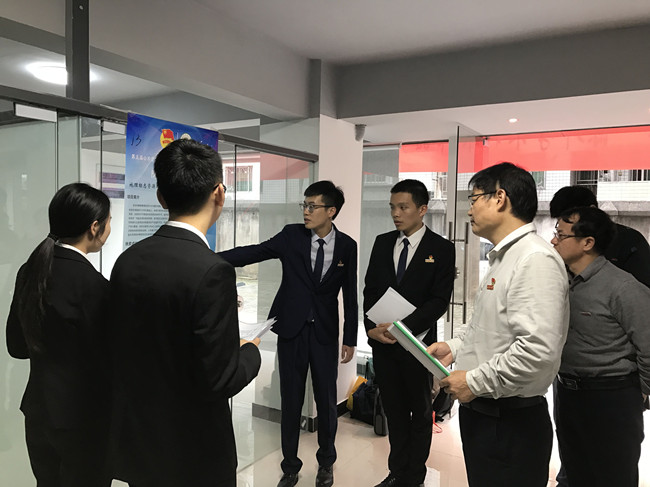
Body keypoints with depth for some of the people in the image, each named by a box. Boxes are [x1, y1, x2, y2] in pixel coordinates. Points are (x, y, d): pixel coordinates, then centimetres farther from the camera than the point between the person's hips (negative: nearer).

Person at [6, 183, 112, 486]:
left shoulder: (30, 271, -1)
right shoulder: (91, 283, -24)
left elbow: (17, 345, 7)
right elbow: (106, 359, -18)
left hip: (38, 410, 7)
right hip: (83, 416, -7)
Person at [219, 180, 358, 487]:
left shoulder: (347, 246, -2)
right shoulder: (292, 235, -4)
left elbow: (350, 295, 2)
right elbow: (254, 252, -13)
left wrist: (350, 339, 2)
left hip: (325, 334, 0)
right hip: (291, 330, 0)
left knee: (326, 400, 9)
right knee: (290, 401, 9)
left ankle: (326, 462, 34)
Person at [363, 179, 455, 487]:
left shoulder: (441, 249, -7)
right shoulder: (382, 243, 5)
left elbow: (439, 301, -12)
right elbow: (370, 290, 6)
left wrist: (402, 327, -21)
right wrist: (371, 327, -9)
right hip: (382, 340, 4)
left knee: (420, 412, 13)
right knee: (394, 410, 15)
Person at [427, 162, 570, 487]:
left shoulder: (536, 259, -20)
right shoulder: (503, 257, 13)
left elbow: (539, 349, -29)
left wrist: (475, 381, -20)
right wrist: (456, 347, 7)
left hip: (510, 423, -9)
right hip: (480, 410, 9)